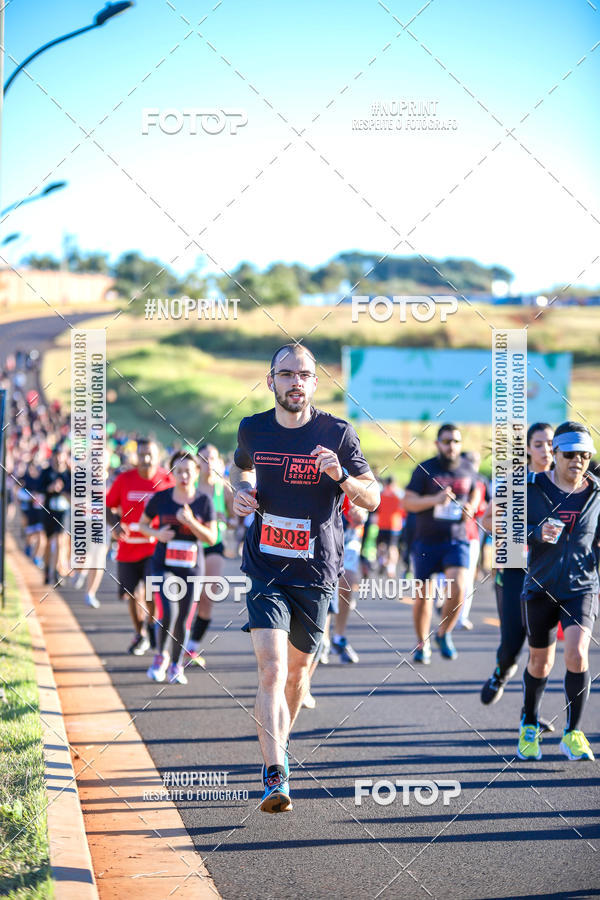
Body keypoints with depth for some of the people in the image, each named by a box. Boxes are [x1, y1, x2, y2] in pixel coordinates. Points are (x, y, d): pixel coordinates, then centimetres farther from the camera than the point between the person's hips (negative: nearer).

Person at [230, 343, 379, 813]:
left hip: (316, 571, 0)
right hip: (265, 567, 0)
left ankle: (280, 742, 41)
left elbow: (373, 498, -1)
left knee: (298, 668, 14)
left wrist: (341, 475, -20)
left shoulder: (337, 434, -5)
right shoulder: (253, 429, 1)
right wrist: (242, 488, 2)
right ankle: (275, 776, -20)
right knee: (271, 670, -16)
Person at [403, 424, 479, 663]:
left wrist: (471, 508, 3)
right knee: (423, 596, 4)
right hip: (426, 540, -1)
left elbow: (474, 492, 25)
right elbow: (407, 501, -9)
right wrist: (435, 500, -24)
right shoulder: (425, 469, -4)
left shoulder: (467, 469, 5)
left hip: (456, 540, 1)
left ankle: (444, 633, 7)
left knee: (457, 589, -18)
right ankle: (422, 644, 23)